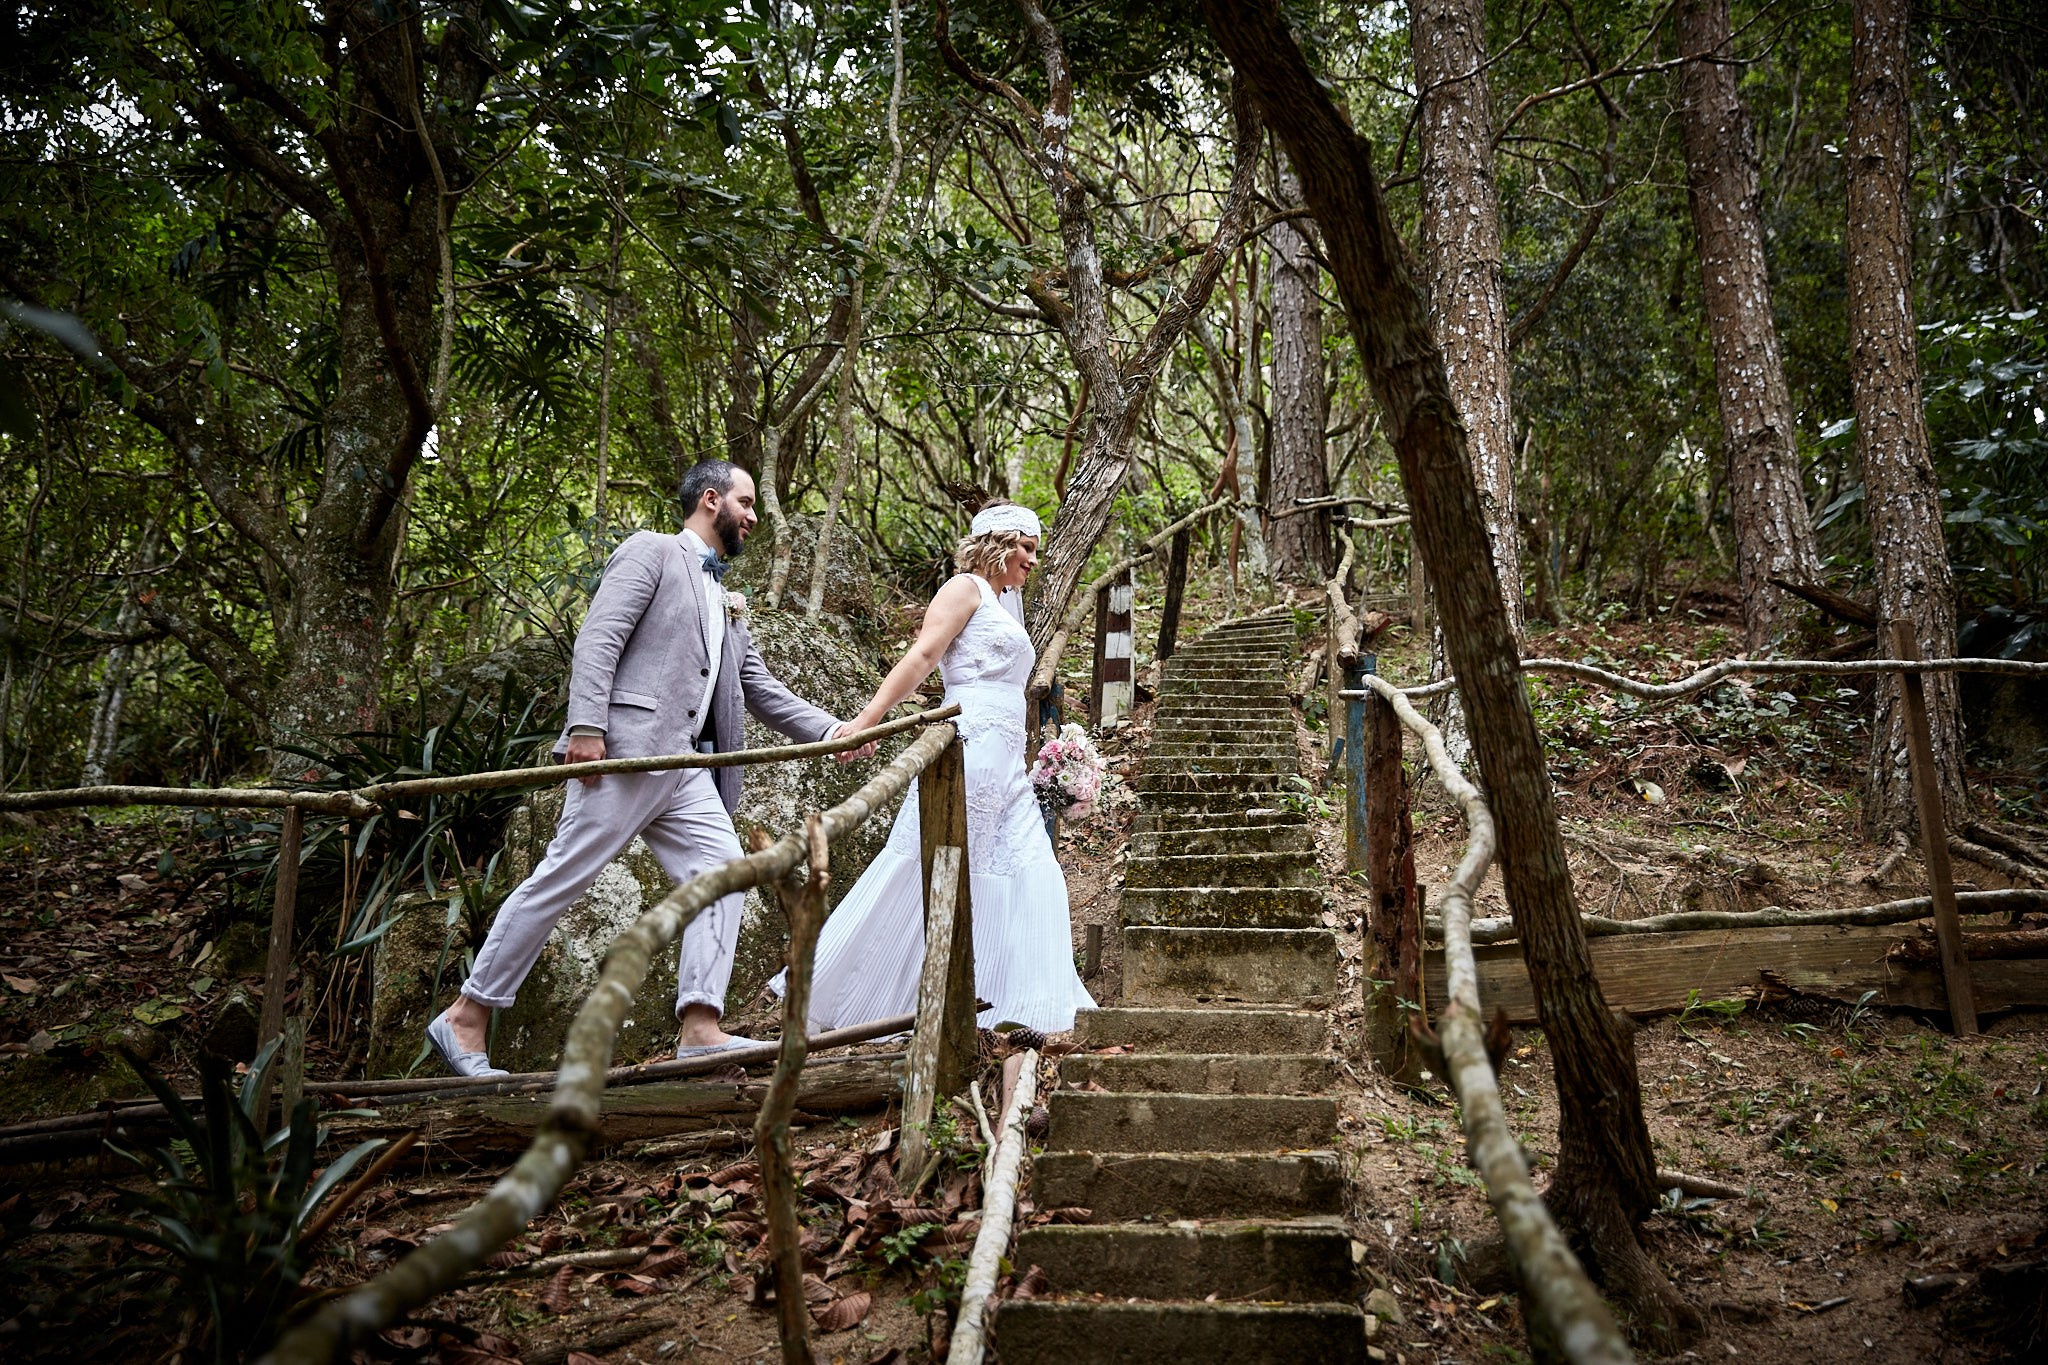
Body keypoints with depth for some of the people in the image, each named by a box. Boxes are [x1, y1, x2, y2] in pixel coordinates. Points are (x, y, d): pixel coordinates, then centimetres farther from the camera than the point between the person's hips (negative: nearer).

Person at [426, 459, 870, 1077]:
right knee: (562, 879, -6)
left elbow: (761, 690, 25)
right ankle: (466, 1016, 3)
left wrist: (828, 730, 12)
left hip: (688, 768, 8)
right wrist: (585, 726, -21)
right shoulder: (652, 551, 2)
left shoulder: (724, 601, 27)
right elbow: (597, 639, -9)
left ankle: (699, 1027, -10)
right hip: (626, 749, -8)